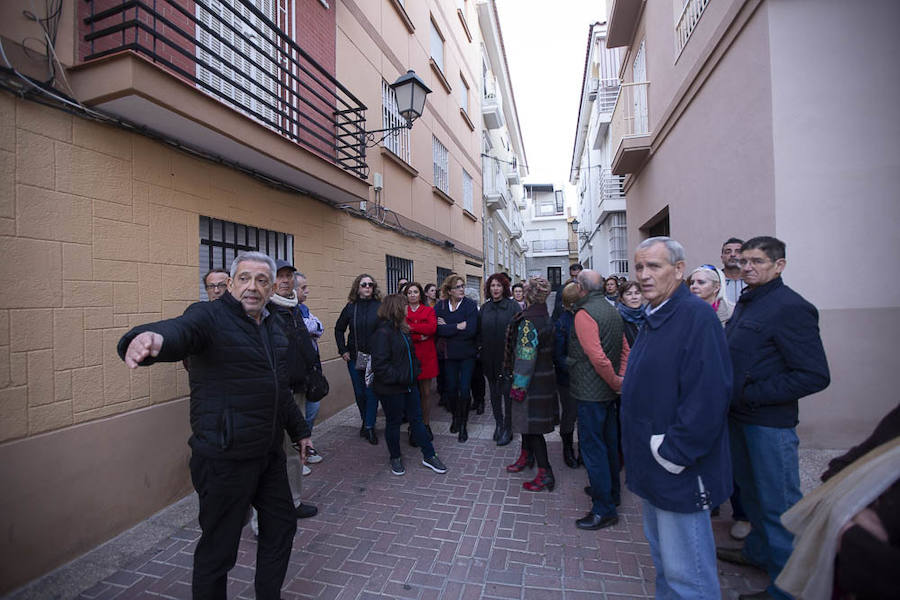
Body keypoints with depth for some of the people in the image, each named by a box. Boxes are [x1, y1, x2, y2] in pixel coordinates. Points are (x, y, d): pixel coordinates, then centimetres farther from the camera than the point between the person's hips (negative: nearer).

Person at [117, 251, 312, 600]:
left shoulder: (274, 326, 9)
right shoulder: (210, 316, -12)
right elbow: (180, 330, -36)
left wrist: (299, 430, 24)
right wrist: (152, 338, -59)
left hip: (269, 452, 8)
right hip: (224, 457, -8)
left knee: (282, 524, 22)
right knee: (219, 548, 9)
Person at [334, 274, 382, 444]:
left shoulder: (380, 306, -6)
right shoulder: (351, 307, 2)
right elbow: (339, 329, 12)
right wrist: (343, 350, 4)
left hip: (375, 358, -2)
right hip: (355, 357, 3)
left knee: (371, 392, 0)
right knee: (359, 392, 12)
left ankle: (370, 427, 14)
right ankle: (365, 420, 32)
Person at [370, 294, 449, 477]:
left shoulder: (402, 329, 9)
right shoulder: (382, 333, -20)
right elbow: (380, 364, -24)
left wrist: (414, 373, 9)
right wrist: (399, 378, -20)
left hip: (409, 385, 8)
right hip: (391, 389, -8)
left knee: (416, 419, 15)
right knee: (393, 423, 11)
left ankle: (429, 456, 26)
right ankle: (395, 458, 30)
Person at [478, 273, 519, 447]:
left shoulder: (513, 306, -5)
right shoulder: (484, 308, 7)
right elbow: (479, 331, 10)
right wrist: (480, 348, 2)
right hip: (490, 358, 4)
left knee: (508, 393, 3)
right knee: (494, 393, 13)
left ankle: (507, 428, 16)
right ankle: (498, 424, 28)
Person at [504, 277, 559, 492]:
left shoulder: (528, 321, -21)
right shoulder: (545, 317, 4)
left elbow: (526, 356, -23)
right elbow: (546, 348, 10)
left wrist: (518, 385, -16)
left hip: (532, 382, -9)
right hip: (545, 377, 9)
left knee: (532, 426, 1)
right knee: (527, 420, 23)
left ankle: (545, 474, 9)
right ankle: (526, 456, 41)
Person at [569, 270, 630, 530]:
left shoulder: (584, 314, -19)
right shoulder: (613, 312, 9)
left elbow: (597, 357, -26)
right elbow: (625, 350, 9)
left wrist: (615, 381, -13)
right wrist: (621, 378, 2)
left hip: (591, 392, -9)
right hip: (608, 391, 9)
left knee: (592, 447, 1)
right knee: (609, 442, 21)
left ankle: (604, 510, 11)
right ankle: (611, 491, 38)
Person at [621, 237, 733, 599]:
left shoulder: (696, 315, -19)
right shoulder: (653, 319, 11)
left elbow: (707, 397, -26)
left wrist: (672, 454, -21)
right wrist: (642, 457, 16)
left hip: (679, 473, -9)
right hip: (652, 471, 9)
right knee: (663, 559, 25)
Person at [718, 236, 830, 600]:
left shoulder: (790, 307, -17)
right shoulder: (745, 303, 9)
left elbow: (815, 376, -20)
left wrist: (753, 395, -20)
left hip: (770, 423, -8)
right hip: (738, 416, 8)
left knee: (779, 505, 6)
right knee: (751, 491, 24)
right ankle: (758, 552, 44)